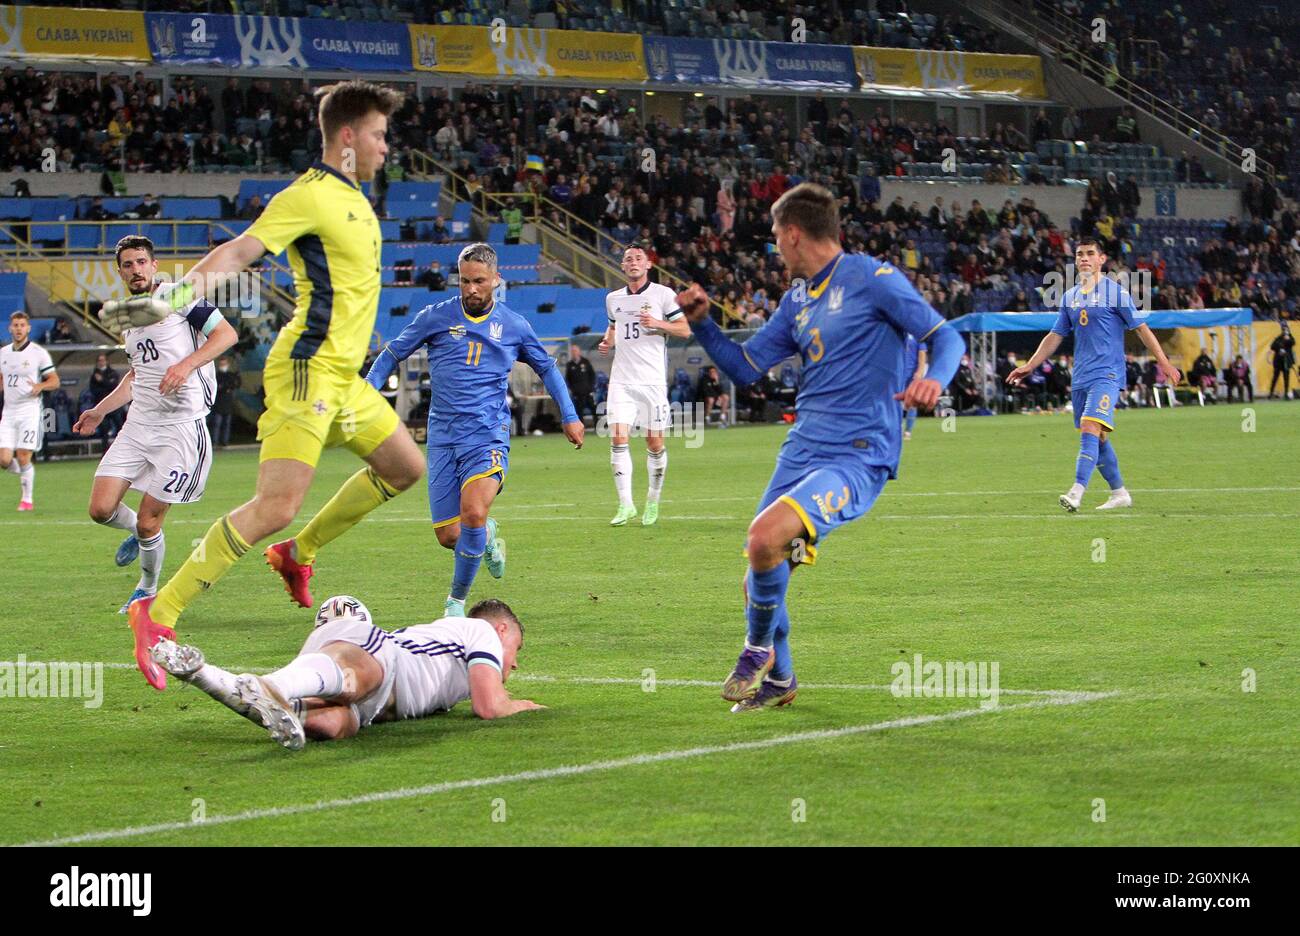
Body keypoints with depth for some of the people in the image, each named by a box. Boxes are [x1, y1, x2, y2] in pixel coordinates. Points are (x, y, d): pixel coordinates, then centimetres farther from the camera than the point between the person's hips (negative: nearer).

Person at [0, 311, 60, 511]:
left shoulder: (38, 353, -4)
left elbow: (55, 381, -1)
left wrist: (40, 386, -21)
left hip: (30, 410, -4)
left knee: (23, 457, -10)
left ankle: (27, 499, 4)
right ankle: (27, 475, 25)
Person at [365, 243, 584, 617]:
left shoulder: (514, 326, 6)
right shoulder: (437, 316, 4)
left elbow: (547, 368, 22)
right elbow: (392, 354, 12)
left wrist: (570, 417, 19)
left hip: (488, 434, -2)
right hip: (443, 435, 2)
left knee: (473, 513, -26)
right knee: (448, 536, -2)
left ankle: (456, 600, -7)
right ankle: (487, 536, 37)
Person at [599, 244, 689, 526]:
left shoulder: (663, 294, 1)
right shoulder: (613, 299, 13)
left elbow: (685, 329, 2)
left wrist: (658, 324, -14)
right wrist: (607, 342, 9)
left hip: (652, 379, -3)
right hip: (621, 380, 3)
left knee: (655, 444, 0)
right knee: (618, 439, -12)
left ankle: (653, 501, 18)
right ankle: (625, 504, -9)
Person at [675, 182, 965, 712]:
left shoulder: (872, 280, -5)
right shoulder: (796, 302, 19)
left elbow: (945, 337, -7)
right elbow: (745, 368, 22)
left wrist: (934, 379, -28)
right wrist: (702, 322, 8)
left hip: (858, 455, -8)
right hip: (802, 449, 8)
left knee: (766, 535, -27)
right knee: (761, 566, 8)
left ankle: (758, 648, -2)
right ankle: (777, 679, 31)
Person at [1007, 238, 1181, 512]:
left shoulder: (1116, 292, -3)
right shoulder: (1070, 297, 14)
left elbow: (1142, 329, -1)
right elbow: (1055, 337, 20)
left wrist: (1164, 363, -5)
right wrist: (1029, 366, 15)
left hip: (1107, 375, -7)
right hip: (1080, 377, 7)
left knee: (1090, 429, -22)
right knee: (1096, 439, 10)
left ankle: (1077, 492, -31)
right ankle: (1119, 493, 22)